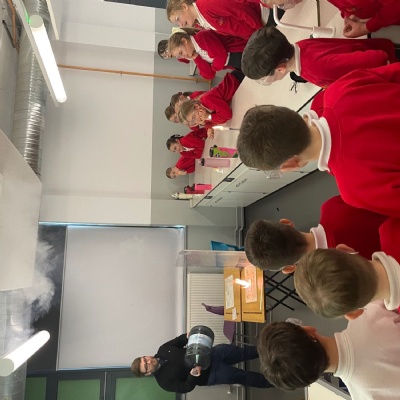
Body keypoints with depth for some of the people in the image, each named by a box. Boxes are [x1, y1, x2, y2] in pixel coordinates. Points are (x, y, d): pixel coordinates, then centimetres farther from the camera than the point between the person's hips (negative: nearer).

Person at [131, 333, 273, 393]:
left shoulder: (163, 349, -5)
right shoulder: (164, 381, -16)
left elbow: (180, 340, 5)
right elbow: (186, 387, -16)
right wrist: (193, 375, -36)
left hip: (210, 354, 4)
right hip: (210, 375, -4)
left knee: (243, 352, -7)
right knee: (242, 377, -9)